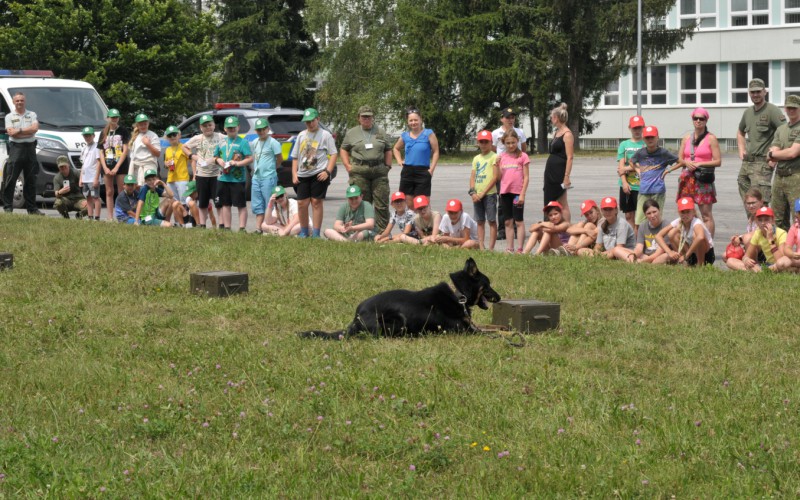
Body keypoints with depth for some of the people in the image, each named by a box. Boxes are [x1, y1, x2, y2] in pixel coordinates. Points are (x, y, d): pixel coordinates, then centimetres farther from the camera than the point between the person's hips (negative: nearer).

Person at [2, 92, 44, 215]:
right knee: (10, 179, -6)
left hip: (30, 148, 2)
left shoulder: (32, 115, 12)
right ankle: (8, 207, -2)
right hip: (16, 148, -2)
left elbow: (35, 128, -5)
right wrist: (28, 132, -7)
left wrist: (19, 130, -9)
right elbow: (11, 133, -7)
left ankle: (31, 208, 12)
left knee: (31, 180, 7)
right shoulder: (9, 117, 7)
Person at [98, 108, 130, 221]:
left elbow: (125, 150, -5)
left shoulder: (123, 131, 0)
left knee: (121, 193, -5)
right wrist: (105, 168, -4)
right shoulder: (104, 133, 12)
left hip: (121, 166, -4)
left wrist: (116, 167, -11)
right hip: (107, 166, 4)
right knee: (109, 192, 5)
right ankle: (110, 218, 7)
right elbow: (101, 153, 10)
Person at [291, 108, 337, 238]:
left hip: (319, 174, -5)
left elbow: (333, 154, -2)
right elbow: (295, 157, 20)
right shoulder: (301, 136, 18)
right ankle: (303, 232, 14)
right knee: (301, 203, 1)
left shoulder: (325, 135, 3)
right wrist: (294, 173, 8)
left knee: (316, 202, -5)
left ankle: (316, 234, -1)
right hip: (302, 175, 5)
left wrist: (327, 171, -14)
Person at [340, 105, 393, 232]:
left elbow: (388, 150, 17)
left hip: (379, 170, 1)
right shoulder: (352, 133, 11)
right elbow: (343, 150, 14)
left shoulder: (381, 132, 14)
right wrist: (347, 166, 1)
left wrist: (388, 166, 4)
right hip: (359, 172, -1)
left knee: (382, 204, -2)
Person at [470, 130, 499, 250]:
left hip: (489, 193, -6)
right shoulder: (476, 158, 13)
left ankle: (491, 248, -4)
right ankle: (481, 247, 13)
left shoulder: (494, 157, -4)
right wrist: (473, 192, -6)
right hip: (477, 195, 6)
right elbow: (472, 177, 11)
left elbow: (495, 177, -10)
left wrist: (483, 193, -13)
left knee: (492, 221, -4)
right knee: (480, 221, 8)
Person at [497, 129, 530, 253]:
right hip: (505, 192, 4)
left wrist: (522, 194, -11)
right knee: (508, 221, 9)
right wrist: (497, 164, -7)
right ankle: (509, 248, 14)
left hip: (517, 192, -4)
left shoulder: (523, 156, -2)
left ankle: (519, 249, 0)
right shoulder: (501, 157, 9)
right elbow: (499, 177, 9)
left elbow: (526, 177, -4)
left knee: (519, 221, -1)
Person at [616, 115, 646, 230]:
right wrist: (624, 182, -9)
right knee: (629, 215, 7)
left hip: (641, 185, -3)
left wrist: (628, 168, -9)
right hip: (627, 185, 3)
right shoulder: (624, 144, 11)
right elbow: (620, 166, 4)